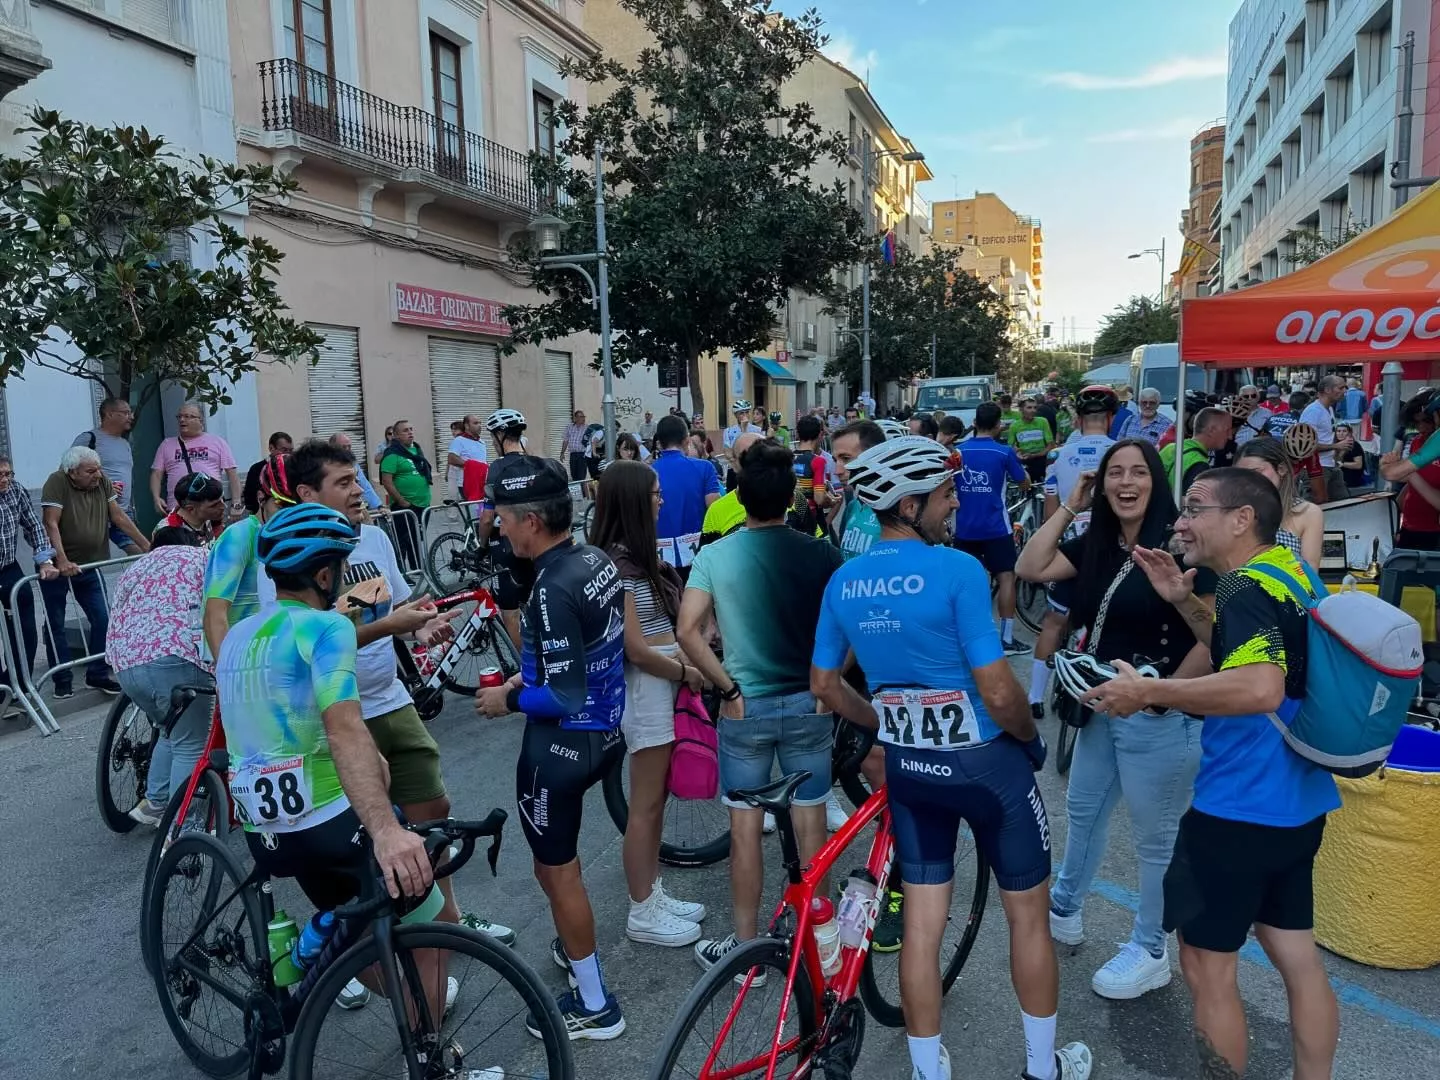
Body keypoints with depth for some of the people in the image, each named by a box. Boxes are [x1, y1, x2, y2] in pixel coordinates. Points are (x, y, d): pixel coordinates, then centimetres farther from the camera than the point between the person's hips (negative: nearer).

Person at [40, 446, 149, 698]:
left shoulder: (103, 482, -2)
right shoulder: (56, 482, -16)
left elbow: (119, 517, 0)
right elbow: (51, 524, -23)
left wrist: (146, 546, -5)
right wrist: (62, 562, -33)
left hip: (88, 565, 4)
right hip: (56, 567, -4)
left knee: (103, 620, 0)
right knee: (56, 625, 5)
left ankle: (97, 675, 13)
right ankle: (63, 680, 16)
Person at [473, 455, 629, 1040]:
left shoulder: (553, 591, -27)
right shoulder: (597, 560, 1)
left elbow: (562, 698, -25)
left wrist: (509, 698, -9)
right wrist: (530, 673, 13)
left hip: (563, 744, -9)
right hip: (604, 732, 9)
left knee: (555, 870, 8)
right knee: (557, 855, 29)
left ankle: (594, 1006, 23)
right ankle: (575, 945, 47)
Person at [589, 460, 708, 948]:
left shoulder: (634, 556, 10)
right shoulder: (616, 564, -19)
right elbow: (635, 648, -20)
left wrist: (682, 660, 1)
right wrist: (687, 672, -9)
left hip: (662, 682, 9)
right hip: (645, 688, -9)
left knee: (656, 798, 17)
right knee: (645, 805, 3)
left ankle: (653, 894, 31)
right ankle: (643, 913, 16)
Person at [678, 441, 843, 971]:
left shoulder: (714, 555, -9)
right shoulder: (821, 554, -8)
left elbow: (688, 632, -16)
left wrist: (728, 688, -10)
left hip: (745, 708, -1)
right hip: (808, 703, 1)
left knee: (745, 828, 11)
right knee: (810, 823, 15)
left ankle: (744, 945, 24)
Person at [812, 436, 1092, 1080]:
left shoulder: (843, 582, -3)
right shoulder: (956, 570, -21)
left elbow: (824, 686, 6)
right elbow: (998, 692, -21)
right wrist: (1031, 739, -1)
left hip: (907, 765, 5)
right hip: (985, 763, -5)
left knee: (921, 925, 16)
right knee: (1027, 915, 17)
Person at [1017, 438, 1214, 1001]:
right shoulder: (1097, 543, 4)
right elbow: (1030, 569, -4)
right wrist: (1068, 507, -4)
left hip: (1159, 717, -8)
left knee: (1155, 838, 9)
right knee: (1083, 809, 23)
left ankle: (1150, 952, 29)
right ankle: (1064, 909, 44)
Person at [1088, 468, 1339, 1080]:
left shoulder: (1249, 587, -21)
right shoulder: (1283, 572, 9)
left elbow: (1259, 687, -38)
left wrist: (1147, 692, -30)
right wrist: (1185, 602, 11)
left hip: (1241, 809, -9)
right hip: (1296, 804, 10)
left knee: (1208, 968, 7)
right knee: (1298, 959, 21)